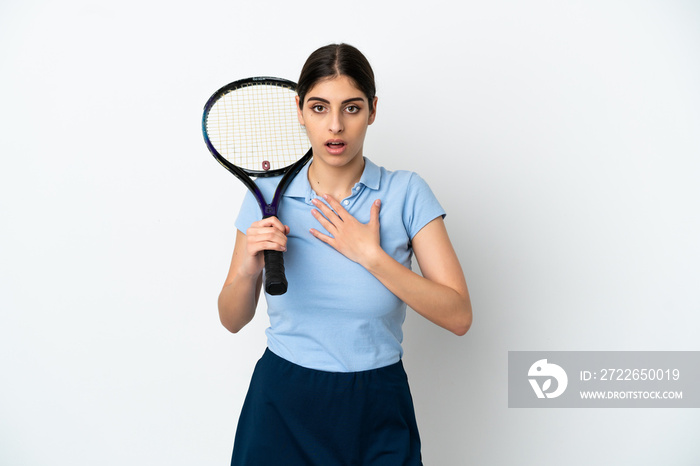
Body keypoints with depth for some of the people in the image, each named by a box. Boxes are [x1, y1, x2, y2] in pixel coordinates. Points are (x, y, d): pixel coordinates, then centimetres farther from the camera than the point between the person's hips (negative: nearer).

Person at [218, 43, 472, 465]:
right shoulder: (268, 194, -4)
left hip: (377, 417, -1)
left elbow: (458, 316, -13)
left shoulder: (406, 193, -9)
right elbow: (232, 320, 1)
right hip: (281, 406, 1)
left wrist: (371, 255, -20)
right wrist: (248, 269, -19)